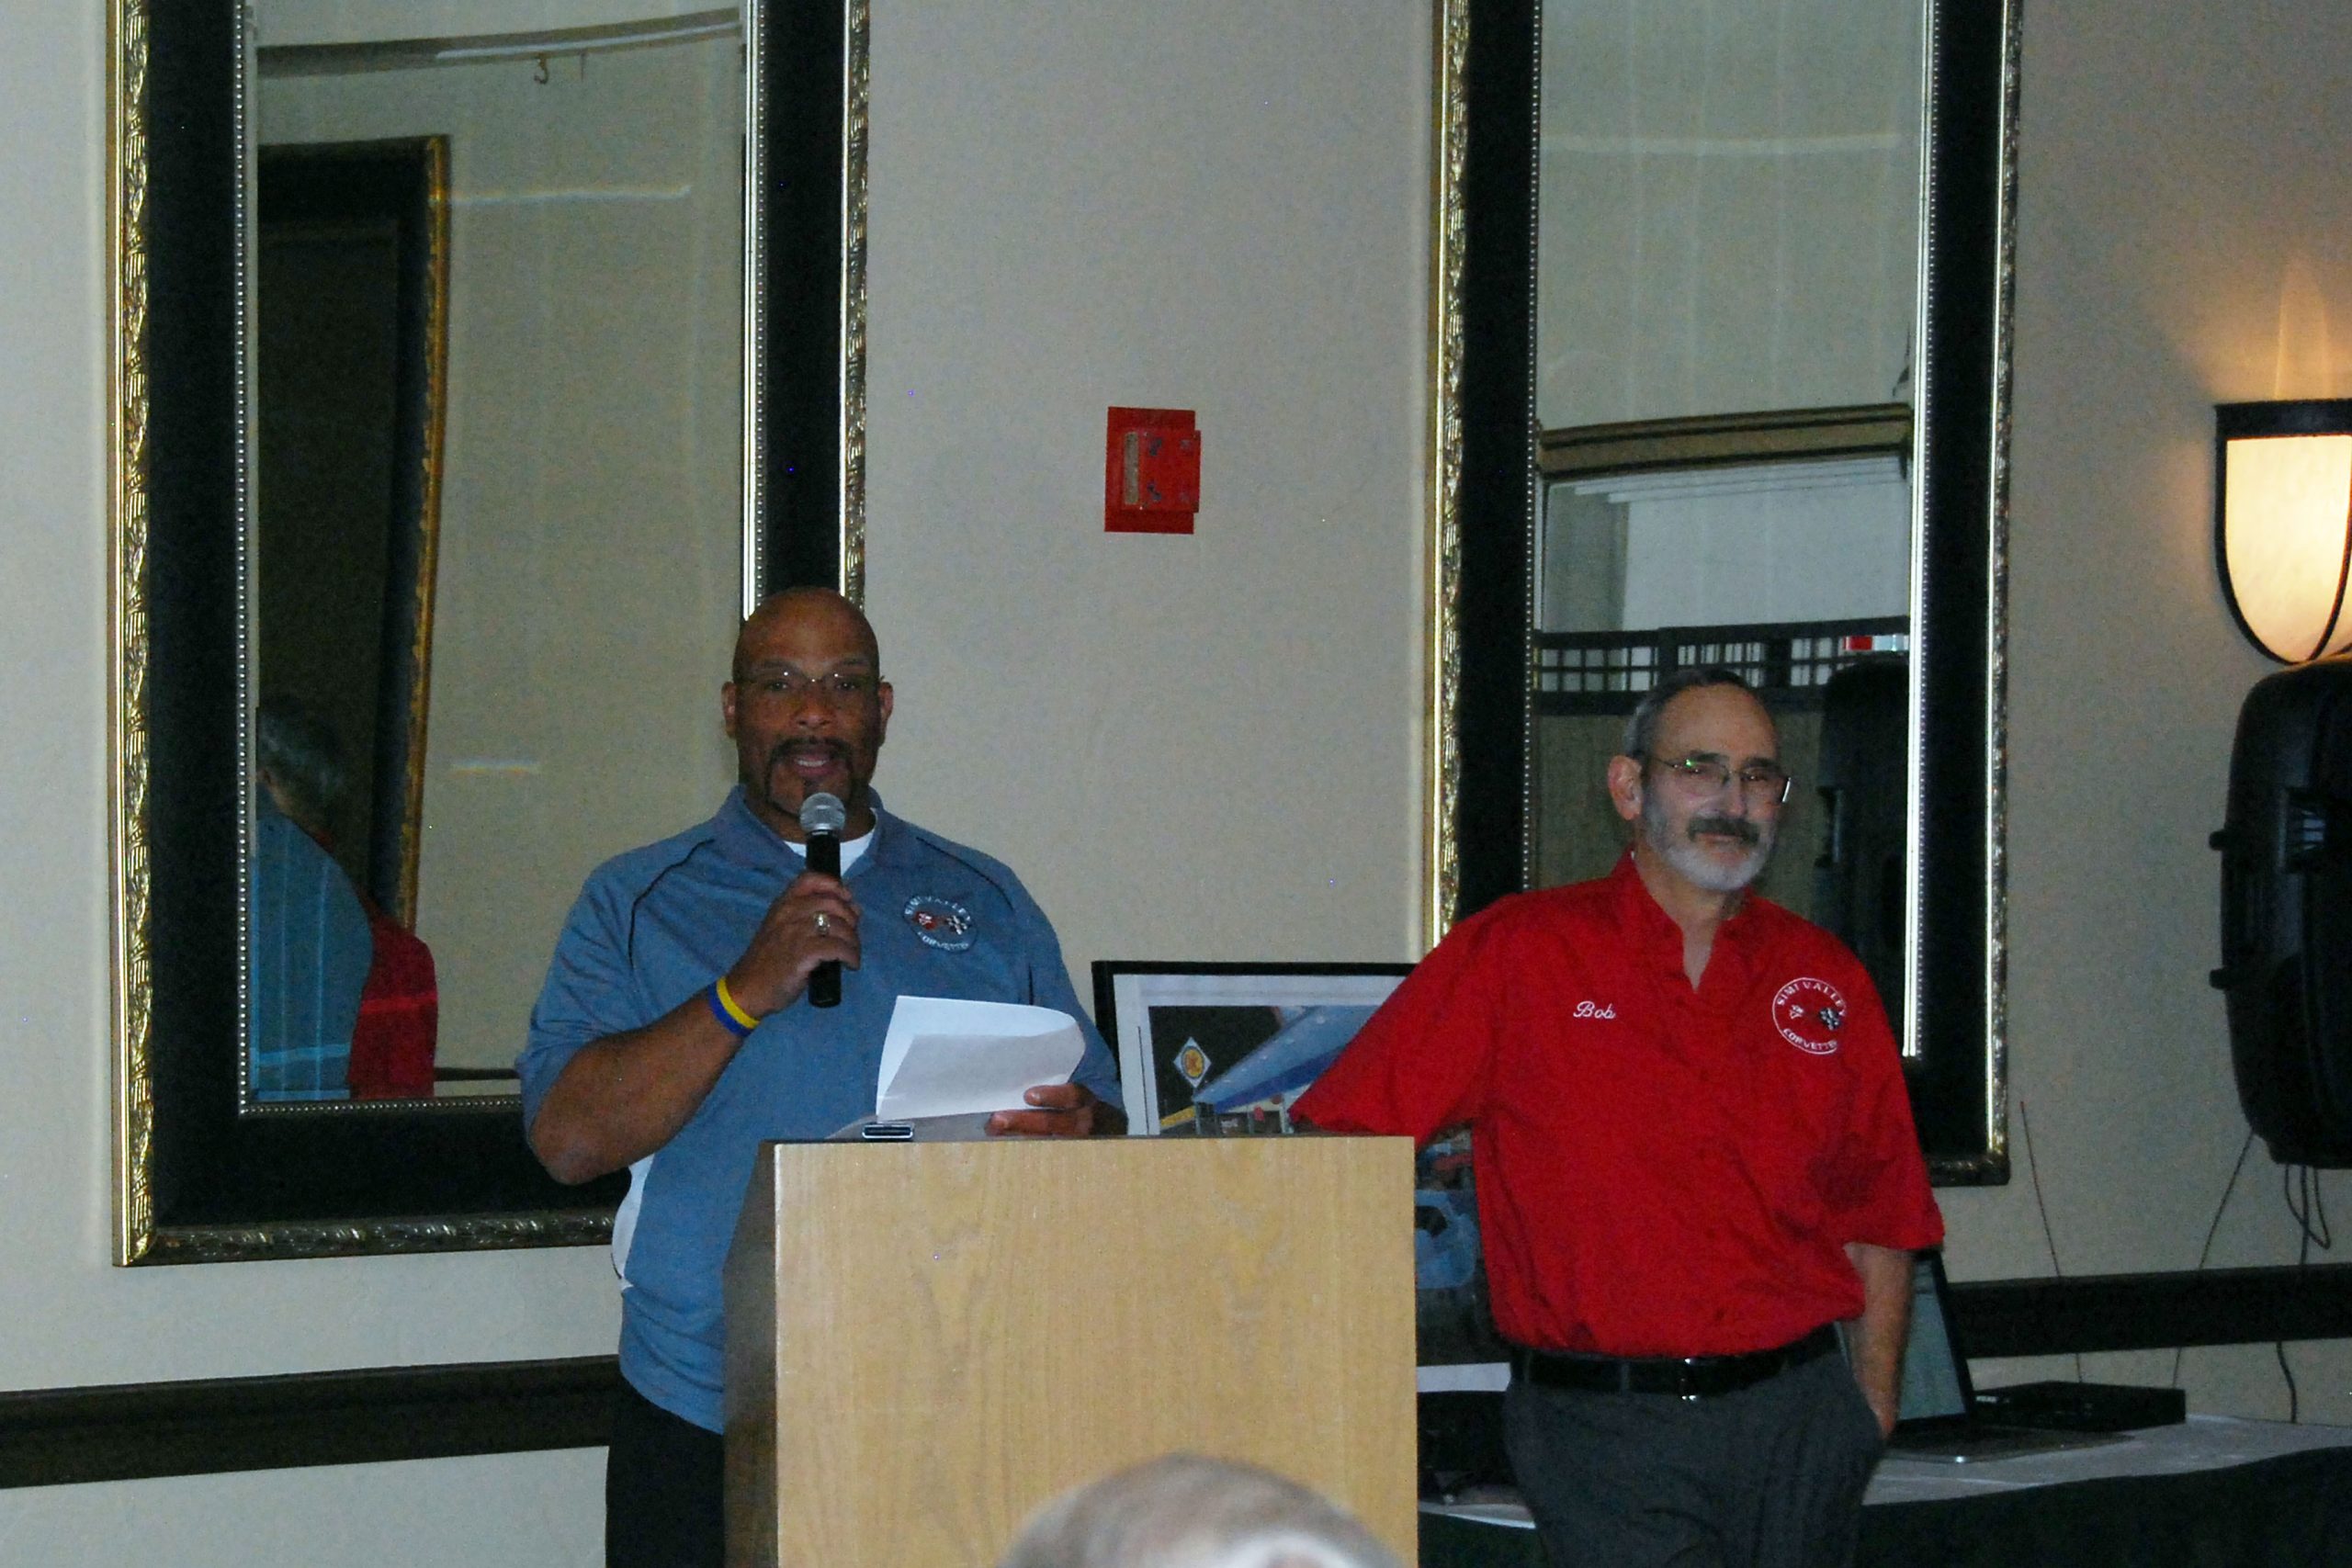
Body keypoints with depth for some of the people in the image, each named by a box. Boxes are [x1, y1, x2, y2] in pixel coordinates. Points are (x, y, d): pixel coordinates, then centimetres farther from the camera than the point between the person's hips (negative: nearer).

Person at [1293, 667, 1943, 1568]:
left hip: (1799, 1423, 4)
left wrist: (1874, 1411, 9)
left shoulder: (1825, 980, 11)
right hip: (1605, 1428, -4)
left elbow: (1878, 1220, 16)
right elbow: (1337, 1147, -1)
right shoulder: (1515, 955, 1)